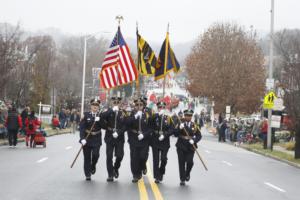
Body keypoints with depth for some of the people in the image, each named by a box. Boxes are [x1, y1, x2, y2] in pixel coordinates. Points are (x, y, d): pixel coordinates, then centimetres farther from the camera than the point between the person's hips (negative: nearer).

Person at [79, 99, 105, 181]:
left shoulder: (101, 115, 3)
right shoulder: (86, 115, -1)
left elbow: (103, 126, -3)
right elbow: (82, 127, -6)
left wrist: (99, 121, -20)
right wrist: (82, 138, -16)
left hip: (96, 139, 0)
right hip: (87, 139, 0)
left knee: (95, 154, -15)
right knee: (87, 157, 3)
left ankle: (93, 166, 17)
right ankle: (87, 175, 13)